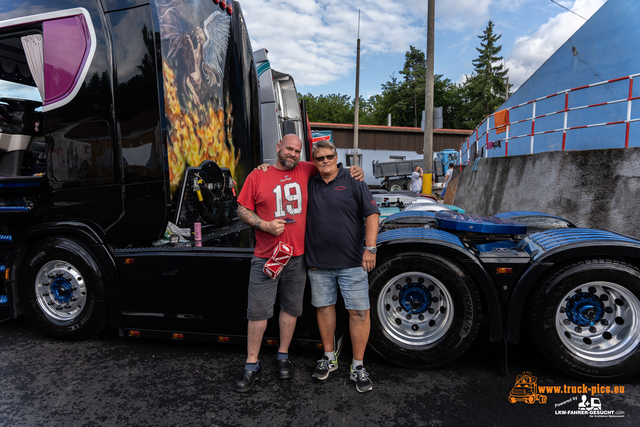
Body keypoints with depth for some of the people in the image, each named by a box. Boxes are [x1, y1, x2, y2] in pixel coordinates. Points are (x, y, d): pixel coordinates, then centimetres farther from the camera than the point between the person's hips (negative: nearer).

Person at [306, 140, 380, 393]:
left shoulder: (353, 182, -1)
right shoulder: (309, 184, 9)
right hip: (318, 262, 4)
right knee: (324, 306, 13)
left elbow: (371, 214, -4)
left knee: (359, 311, 0)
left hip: (352, 261, -3)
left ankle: (358, 366, 15)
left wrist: (370, 247, -12)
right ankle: (329, 357, 32)